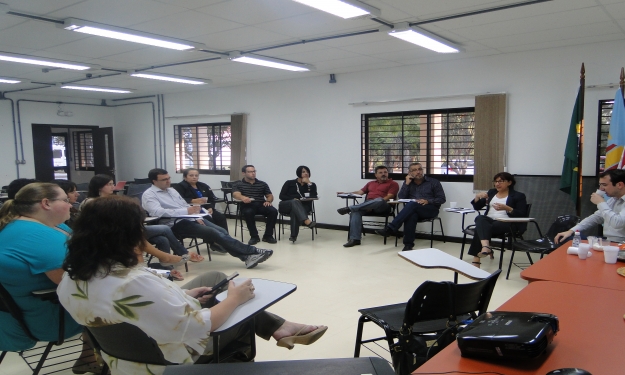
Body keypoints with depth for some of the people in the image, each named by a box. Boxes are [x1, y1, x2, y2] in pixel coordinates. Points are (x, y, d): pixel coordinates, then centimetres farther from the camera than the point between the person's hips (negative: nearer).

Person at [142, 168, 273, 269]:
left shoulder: (171, 190, 20)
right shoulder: (149, 195, -5)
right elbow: (157, 212, -23)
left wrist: (196, 216, 1)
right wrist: (186, 211, -28)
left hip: (189, 219, 8)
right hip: (175, 225, -8)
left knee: (222, 231, -14)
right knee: (214, 233, -24)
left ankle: (247, 256, -18)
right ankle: (251, 253, -23)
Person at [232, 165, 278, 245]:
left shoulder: (262, 184, 22)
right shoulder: (238, 184, 12)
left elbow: (270, 196, 20)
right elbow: (235, 194, -9)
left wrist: (268, 201, -7)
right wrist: (242, 197, -34)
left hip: (261, 205, 3)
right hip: (247, 206, -3)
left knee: (273, 211, -27)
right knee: (248, 212, -38)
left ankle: (268, 235, -14)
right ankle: (254, 236, -22)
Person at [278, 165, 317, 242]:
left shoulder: (312, 185, 11)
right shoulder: (289, 183, 8)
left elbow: (314, 196, -8)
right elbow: (281, 196, 1)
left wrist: (309, 183, -9)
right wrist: (293, 199, -15)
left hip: (302, 207, 1)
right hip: (285, 206, -1)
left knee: (295, 211, -37)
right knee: (295, 202, -37)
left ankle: (294, 235, -47)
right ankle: (306, 221, -62)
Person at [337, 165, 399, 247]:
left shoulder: (393, 184, 11)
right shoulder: (370, 183, 30)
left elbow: (389, 197, -3)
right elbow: (360, 192, 24)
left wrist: (373, 205, -16)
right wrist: (346, 193, 8)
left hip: (382, 206, -4)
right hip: (367, 206, 4)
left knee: (379, 200, -41)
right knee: (355, 211, -29)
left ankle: (349, 208, -34)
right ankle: (355, 239, -33)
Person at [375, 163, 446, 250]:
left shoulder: (433, 182, 8)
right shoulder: (408, 183, 16)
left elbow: (442, 199, 2)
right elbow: (401, 198, 5)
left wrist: (428, 201, -15)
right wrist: (407, 183, -4)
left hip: (430, 209, -2)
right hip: (413, 210, 2)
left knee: (412, 204, -35)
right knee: (411, 215, -38)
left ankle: (390, 228, -42)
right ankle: (408, 244, -38)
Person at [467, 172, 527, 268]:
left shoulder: (518, 196, 10)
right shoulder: (491, 192, 25)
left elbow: (522, 215, -1)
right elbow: (477, 207, 23)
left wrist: (507, 208, -17)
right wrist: (477, 197, 0)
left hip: (506, 223, -4)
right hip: (489, 220, 4)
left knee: (481, 228, -34)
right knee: (480, 218, -35)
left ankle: (476, 259, -37)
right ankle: (486, 246, -57)